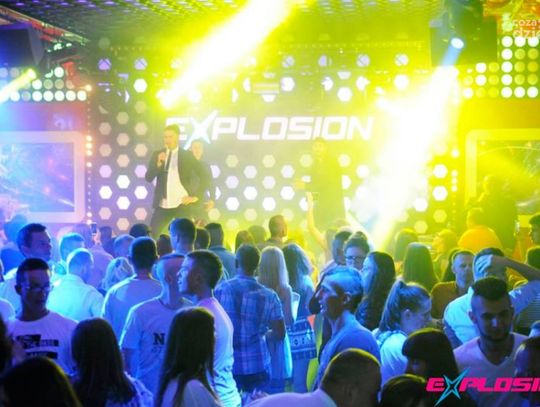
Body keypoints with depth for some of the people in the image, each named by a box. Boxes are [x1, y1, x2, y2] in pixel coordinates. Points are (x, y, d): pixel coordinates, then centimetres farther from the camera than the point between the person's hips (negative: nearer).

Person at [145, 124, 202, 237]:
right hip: (162, 205, 3)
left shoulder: (187, 155, 0)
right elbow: (148, 178, 0)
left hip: (182, 205, -2)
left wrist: (196, 196, -5)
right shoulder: (157, 154, 7)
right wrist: (158, 163, -14)